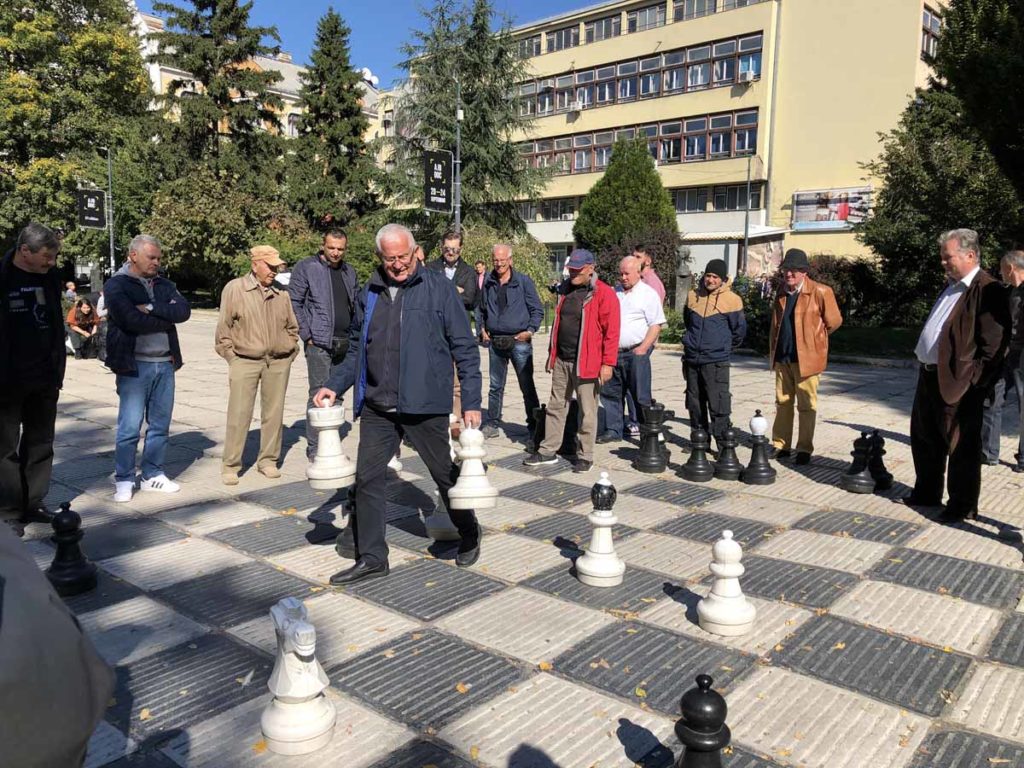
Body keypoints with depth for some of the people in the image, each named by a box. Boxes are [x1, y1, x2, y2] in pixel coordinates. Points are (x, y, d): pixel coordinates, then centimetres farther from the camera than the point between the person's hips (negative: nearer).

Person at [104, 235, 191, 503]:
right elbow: (132, 320, -19)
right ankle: (124, 480, 10)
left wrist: (151, 308, -14)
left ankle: (153, 475, 22)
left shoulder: (164, 284, 14)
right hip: (134, 365, -5)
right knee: (130, 427, -2)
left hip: (165, 363, 5)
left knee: (160, 425, 11)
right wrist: (166, 319, -8)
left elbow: (184, 310, -4)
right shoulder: (116, 285, -3)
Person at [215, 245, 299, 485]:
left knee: (273, 413, 7)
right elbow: (224, 328, 1)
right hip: (245, 361, -3)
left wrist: (289, 353, 12)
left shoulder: (281, 293, 10)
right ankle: (230, 466, 6)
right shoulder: (234, 289, 0)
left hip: (278, 362, 4)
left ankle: (268, 461, 19)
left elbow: (292, 327, 20)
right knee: (239, 415, -3)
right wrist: (232, 357, -3)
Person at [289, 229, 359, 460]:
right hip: (319, 343, -6)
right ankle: (314, 448, -1)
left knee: (336, 394, 10)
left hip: (344, 344, 6)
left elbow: (357, 305, 20)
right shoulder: (306, 268, -1)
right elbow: (294, 303, -4)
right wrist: (307, 335, -9)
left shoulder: (349, 272, 15)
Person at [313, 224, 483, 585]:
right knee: (368, 478, 4)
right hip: (376, 407, 4)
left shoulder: (438, 289, -5)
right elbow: (356, 350, 18)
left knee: (446, 474, 11)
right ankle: (371, 557, 18)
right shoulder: (369, 293, 9)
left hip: (424, 406, -4)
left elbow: (465, 349, -4)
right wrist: (334, 386, 5)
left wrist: (471, 402, -9)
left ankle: (469, 537, 35)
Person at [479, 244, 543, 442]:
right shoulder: (488, 282, 9)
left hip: (519, 341, -4)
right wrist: (483, 329, 10)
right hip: (495, 342, 4)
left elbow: (538, 310, 1)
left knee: (527, 386, 0)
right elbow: (482, 309, 22)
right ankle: (492, 424, 21)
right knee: (496, 386, 11)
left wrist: (530, 330, -10)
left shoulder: (523, 281, -2)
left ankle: (534, 427, 6)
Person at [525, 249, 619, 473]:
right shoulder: (565, 290, 12)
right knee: (556, 406, 13)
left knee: (587, 411, 3)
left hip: (586, 363, -7)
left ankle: (586, 456, 15)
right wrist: (552, 353, 20)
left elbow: (611, 332, -13)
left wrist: (607, 363, -16)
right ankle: (548, 451, 24)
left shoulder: (604, 294, -10)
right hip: (561, 361, 7)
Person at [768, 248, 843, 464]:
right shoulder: (781, 291, 8)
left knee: (806, 406, 3)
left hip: (806, 357, -5)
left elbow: (834, 321, 0)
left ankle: (804, 449, 11)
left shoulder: (820, 292, -9)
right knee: (782, 402, 11)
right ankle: (780, 445, 20)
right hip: (782, 357, 5)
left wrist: (812, 338, 9)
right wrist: (773, 349, 13)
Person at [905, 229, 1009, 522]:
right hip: (930, 376, 10)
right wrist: (925, 364, 16)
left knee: (961, 446, 2)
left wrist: (974, 380, -18)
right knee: (924, 437, 19)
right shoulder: (951, 286, 16)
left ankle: (963, 505, 16)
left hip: (957, 382, -10)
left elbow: (995, 344, -18)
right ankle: (927, 493, 34)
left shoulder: (987, 291, -14)